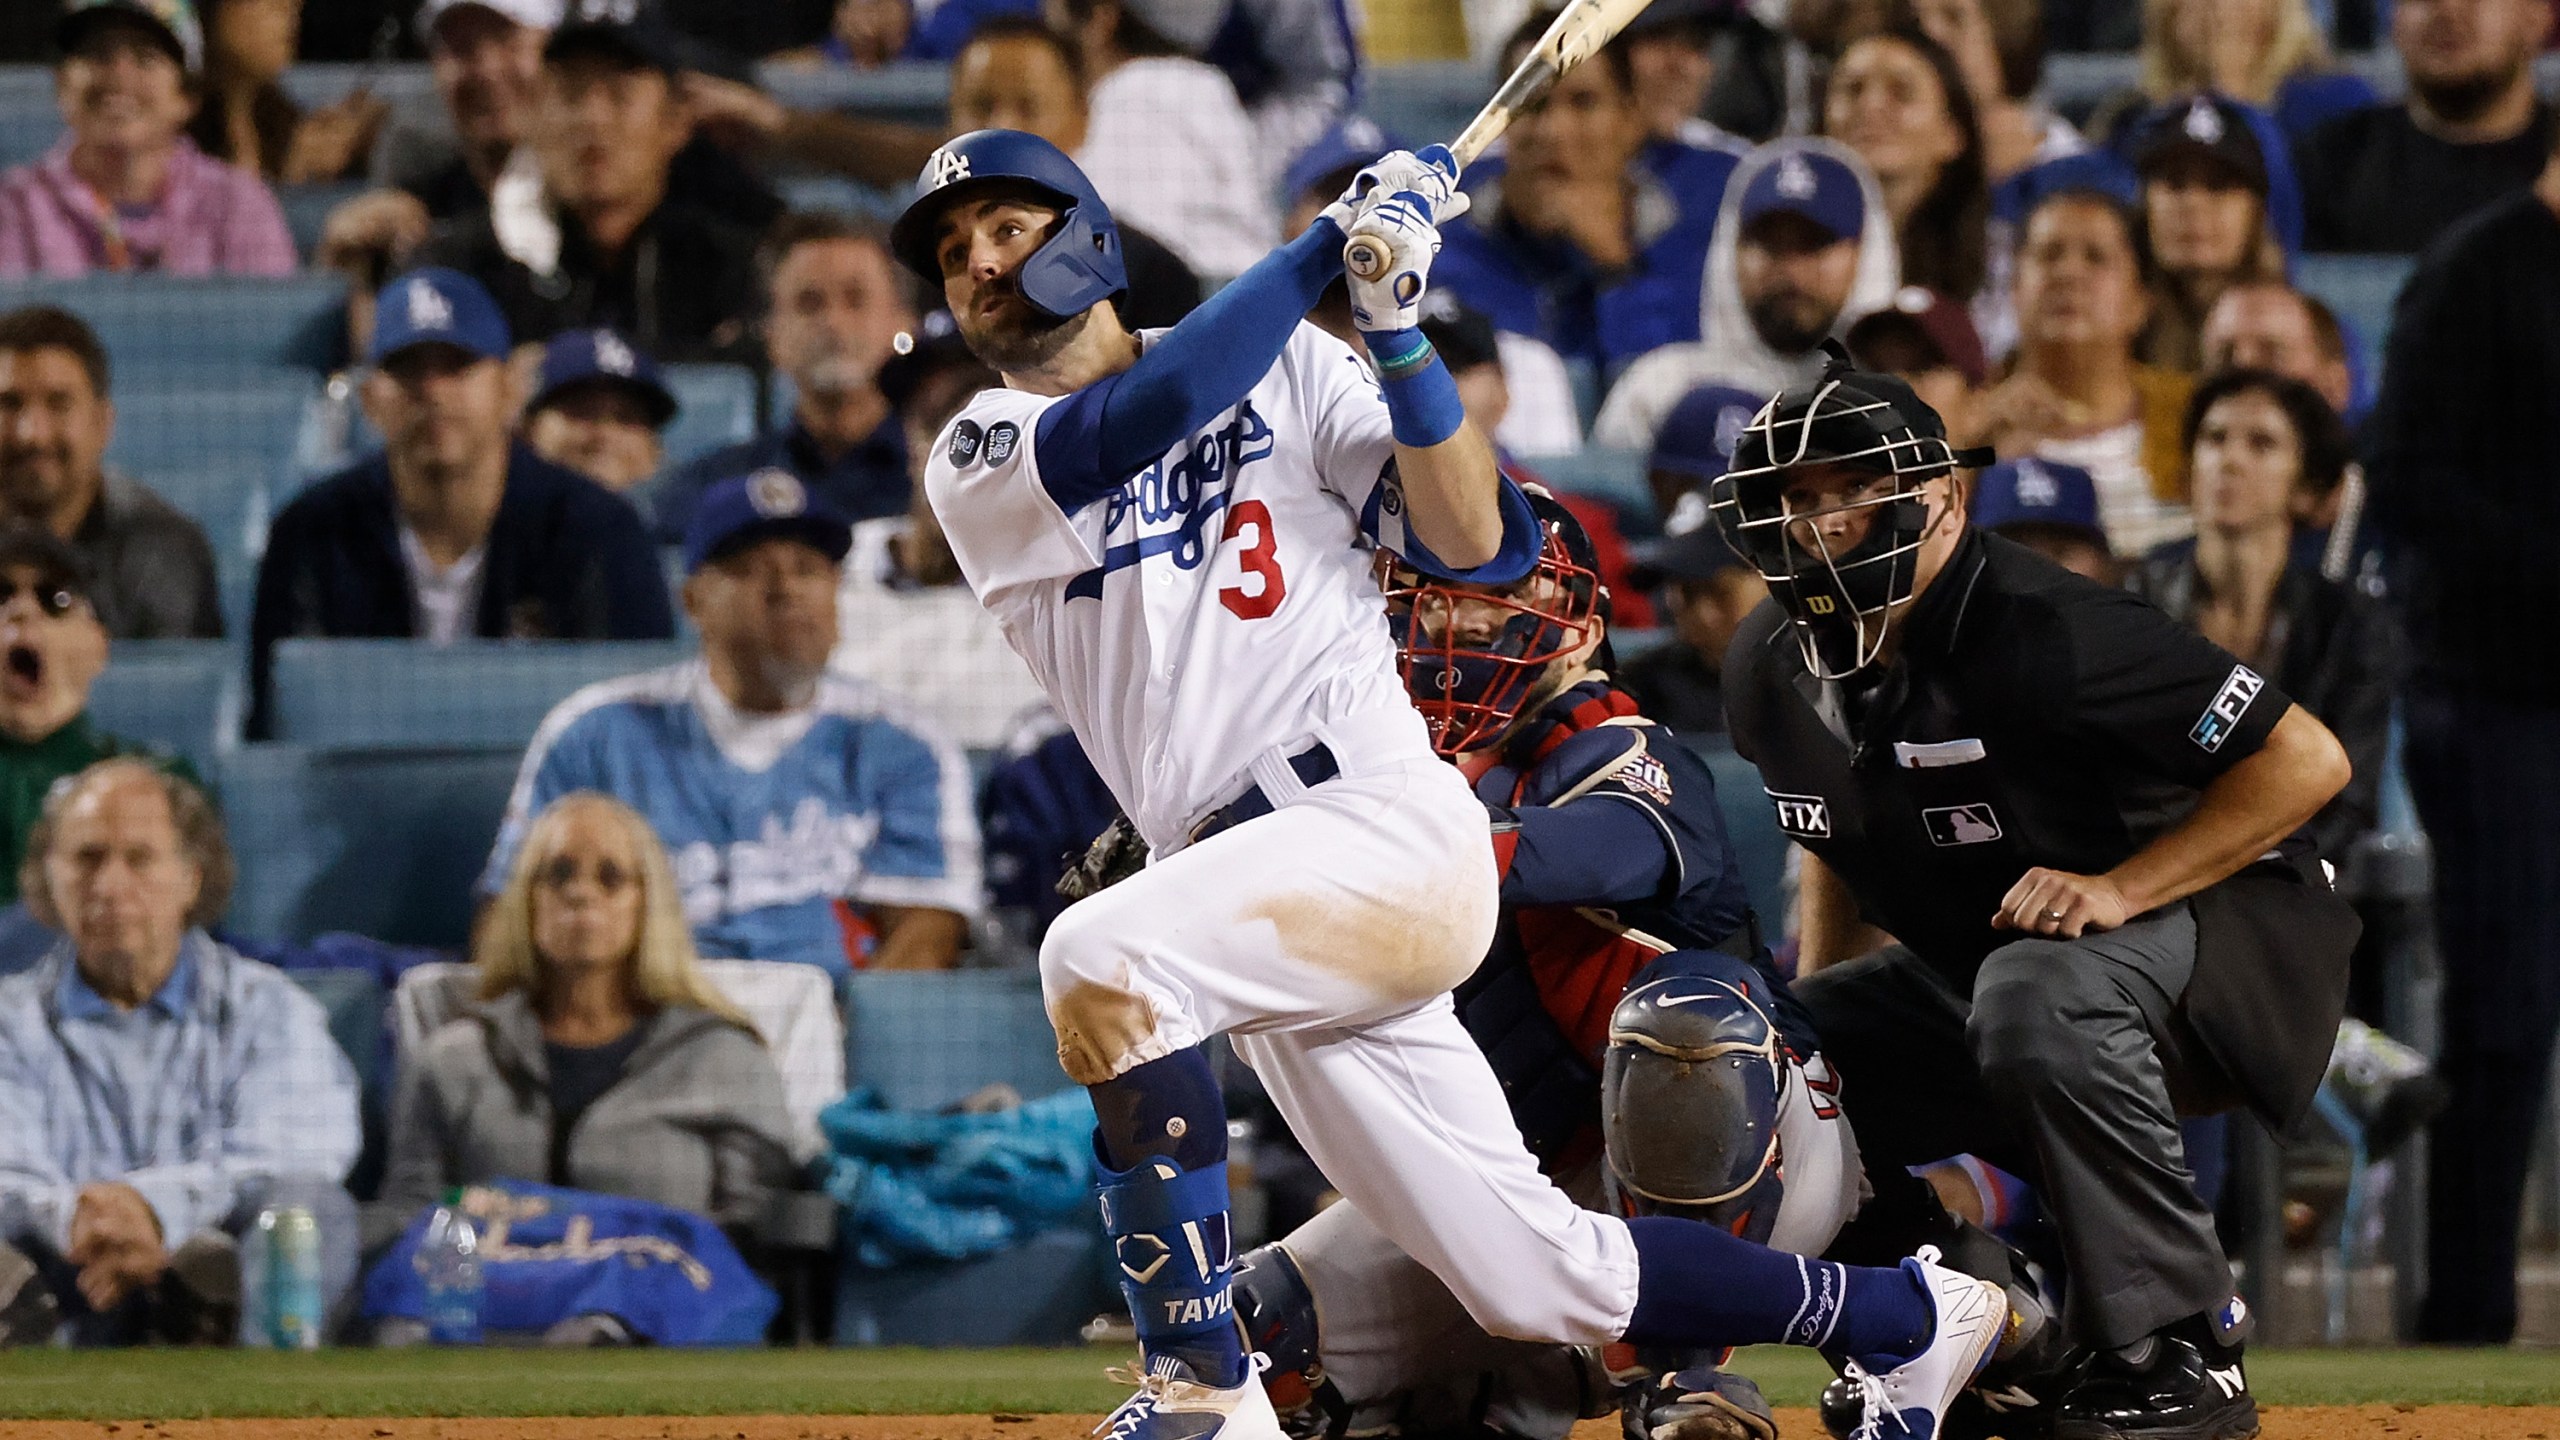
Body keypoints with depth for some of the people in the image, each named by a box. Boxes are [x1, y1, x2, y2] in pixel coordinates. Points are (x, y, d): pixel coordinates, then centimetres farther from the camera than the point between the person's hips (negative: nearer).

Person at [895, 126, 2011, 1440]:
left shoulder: (1291, 368, 8)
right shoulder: (980, 468, 9)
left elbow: (1476, 545, -3)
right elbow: (1145, 420, -12)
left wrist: (1395, 333, -14)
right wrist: (1330, 243, -14)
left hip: (1392, 831, -4)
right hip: (1257, 903, 4)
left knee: (1102, 962, -31)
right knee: (1542, 1280, 6)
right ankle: (1906, 1319, 24)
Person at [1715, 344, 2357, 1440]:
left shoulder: (2041, 633, -27)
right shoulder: (1773, 671, -3)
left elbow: (2307, 761, -25)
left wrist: (2118, 890, -31)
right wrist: (1811, 1005, 5)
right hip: (1962, 966, 8)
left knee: (2038, 991, -40)